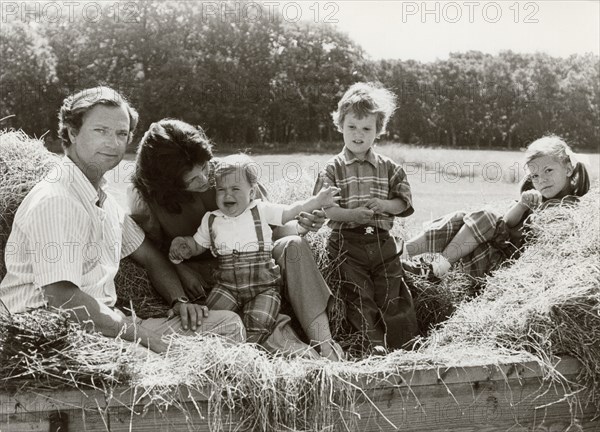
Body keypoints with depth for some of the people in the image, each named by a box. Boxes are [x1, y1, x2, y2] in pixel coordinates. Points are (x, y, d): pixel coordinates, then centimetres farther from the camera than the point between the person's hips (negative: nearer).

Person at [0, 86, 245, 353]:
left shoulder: (103, 199, 14)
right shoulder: (54, 203, -17)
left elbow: (151, 258, 21)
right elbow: (62, 298, -25)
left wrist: (179, 301, 2)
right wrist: (140, 332, -21)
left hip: (102, 325, 9)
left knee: (228, 323, 1)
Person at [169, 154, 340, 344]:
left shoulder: (262, 210, 1)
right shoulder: (211, 220, 9)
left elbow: (290, 212, -1)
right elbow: (197, 244, 21)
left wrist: (317, 201, -11)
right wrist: (181, 243, 1)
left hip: (264, 287, -2)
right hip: (227, 286, 3)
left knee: (258, 323, -26)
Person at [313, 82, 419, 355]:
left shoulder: (389, 168, 9)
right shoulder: (333, 170, 1)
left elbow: (405, 203, 9)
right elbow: (321, 208, -7)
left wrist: (385, 204, -12)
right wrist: (351, 214, -23)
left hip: (382, 241, 2)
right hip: (347, 242, -2)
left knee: (390, 291, 1)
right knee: (357, 292, -7)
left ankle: (404, 341, 8)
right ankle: (373, 339, -1)